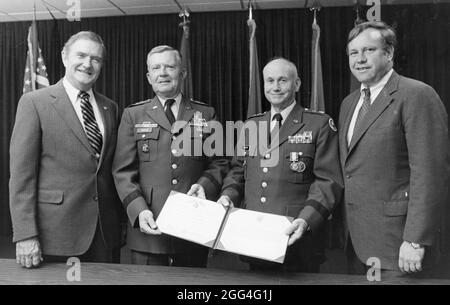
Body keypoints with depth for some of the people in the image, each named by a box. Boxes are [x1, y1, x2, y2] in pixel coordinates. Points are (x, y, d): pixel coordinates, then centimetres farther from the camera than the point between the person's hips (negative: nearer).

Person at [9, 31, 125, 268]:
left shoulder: (110, 108, 9)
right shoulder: (34, 103, -4)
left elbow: (115, 170, 11)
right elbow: (21, 173, -8)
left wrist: (121, 222, 7)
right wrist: (25, 235, -12)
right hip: (56, 234, -4)